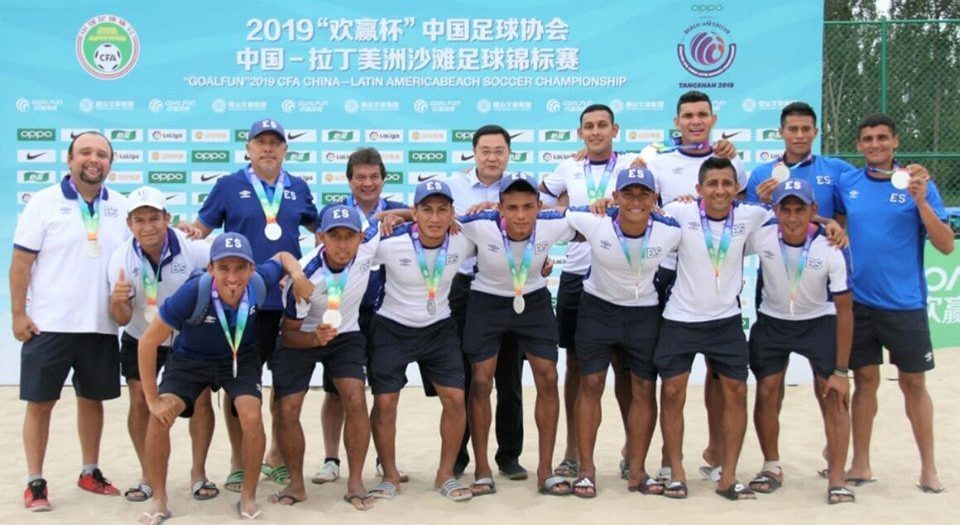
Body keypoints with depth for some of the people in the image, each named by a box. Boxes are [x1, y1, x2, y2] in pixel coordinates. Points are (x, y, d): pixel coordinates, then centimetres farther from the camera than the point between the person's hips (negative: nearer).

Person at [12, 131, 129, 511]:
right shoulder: (45, 202, -4)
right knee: (40, 403, 2)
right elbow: (21, 262, -4)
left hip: (101, 325, 3)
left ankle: (90, 472, 26)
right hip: (50, 324, -3)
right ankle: (35, 482, 13)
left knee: (92, 399, 12)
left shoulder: (120, 207, 6)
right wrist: (18, 314, -8)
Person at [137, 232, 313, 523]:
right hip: (190, 359, -1)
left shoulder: (259, 282, -28)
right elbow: (147, 343, -27)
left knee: (252, 417, -19)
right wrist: (152, 399, -22)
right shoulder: (194, 292, -38)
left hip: (240, 358, 1)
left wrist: (298, 275, -24)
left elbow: (282, 257, -1)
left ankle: (248, 498, 4)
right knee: (160, 417, -18)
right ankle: (159, 501, 4)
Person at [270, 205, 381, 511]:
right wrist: (314, 339, -39)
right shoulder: (306, 275, -31)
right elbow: (288, 334, -20)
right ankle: (296, 484, 12)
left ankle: (356, 482, -2)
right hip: (301, 338, -2)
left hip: (346, 335, 2)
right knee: (287, 411, -8)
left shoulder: (369, 245, -24)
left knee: (356, 401, -16)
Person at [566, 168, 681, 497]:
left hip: (645, 313, 1)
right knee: (591, 385, 0)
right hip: (598, 308, -1)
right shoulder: (593, 222, -22)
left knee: (645, 388, 3)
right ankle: (586, 469, 10)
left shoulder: (671, 232, -19)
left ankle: (637, 471, 14)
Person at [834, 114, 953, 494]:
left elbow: (946, 245, -9)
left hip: (905, 304, -2)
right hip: (858, 302, 2)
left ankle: (928, 468, 18)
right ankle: (860, 465, 18)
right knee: (865, 380, 9)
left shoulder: (918, 185, -4)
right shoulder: (846, 184, 4)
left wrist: (921, 200, -20)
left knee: (913, 384, 6)